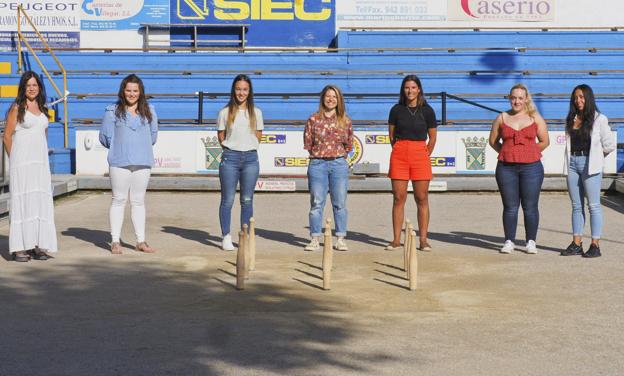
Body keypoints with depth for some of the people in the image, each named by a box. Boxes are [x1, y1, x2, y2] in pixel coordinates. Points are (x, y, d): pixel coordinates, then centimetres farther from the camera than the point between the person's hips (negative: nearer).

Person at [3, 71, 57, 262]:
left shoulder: (42, 109, 16)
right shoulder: (17, 108, -1)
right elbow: (7, 136, -1)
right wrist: (15, 160, 0)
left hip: (41, 161, 6)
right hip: (22, 163, -6)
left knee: (42, 202, 3)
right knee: (22, 201, -6)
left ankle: (38, 245, 9)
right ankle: (19, 247, -3)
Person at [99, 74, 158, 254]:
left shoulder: (149, 111, 11)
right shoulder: (113, 111, 1)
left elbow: (153, 135, 18)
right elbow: (105, 136, 2)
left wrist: (142, 148, 11)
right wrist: (118, 149, 8)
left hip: (143, 163, 3)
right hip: (119, 163, -3)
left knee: (138, 201, 7)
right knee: (119, 200, 0)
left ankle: (141, 241, 11)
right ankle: (115, 241, 5)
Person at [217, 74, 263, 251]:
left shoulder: (256, 112, 9)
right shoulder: (225, 112, 3)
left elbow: (258, 136, 14)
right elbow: (221, 136, 9)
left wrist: (247, 148, 5)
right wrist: (232, 148, 3)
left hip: (250, 158, 2)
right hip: (230, 157, -2)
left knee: (247, 201, 4)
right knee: (227, 200, -1)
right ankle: (226, 237, 6)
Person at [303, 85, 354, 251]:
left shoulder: (345, 121, 6)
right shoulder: (313, 119, 4)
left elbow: (349, 145, 13)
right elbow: (307, 143, 7)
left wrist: (338, 155, 8)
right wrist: (319, 154, 5)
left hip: (339, 164, 1)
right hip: (317, 164, -1)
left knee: (340, 203, 2)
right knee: (316, 203, 0)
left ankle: (341, 239, 9)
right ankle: (315, 239, 5)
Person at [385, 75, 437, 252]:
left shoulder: (427, 111, 3)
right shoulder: (397, 110, 5)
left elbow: (433, 137, 9)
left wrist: (425, 156, 8)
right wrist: (400, 151, 12)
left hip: (420, 154, 0)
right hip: (399, 154, 1)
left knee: (422, 199, 0)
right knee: (398, 198, -1)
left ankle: (423, 240, 4)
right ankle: (396, 239, 4)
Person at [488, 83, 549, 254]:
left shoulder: (535, 117, 7)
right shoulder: (502, 118, 9)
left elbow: (544, 142, 11)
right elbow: (493, 141, 16)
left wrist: (528, 152, 10)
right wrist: (508, 153, 9)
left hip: (531, 168, -1)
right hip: (506, 168, 1)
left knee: (530, 207, 1)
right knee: (510, 207, 3)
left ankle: (531, 242, 10)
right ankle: (509, 241, 11)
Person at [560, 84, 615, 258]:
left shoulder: (599, 119, -4)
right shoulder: (571, 120, 12)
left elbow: (609, 145, -2)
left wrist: (593, 153, 8)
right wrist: (574, 156, 7)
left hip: (590, 165, -5)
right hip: (573, 163, 5)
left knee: (593, 205, -2)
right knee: (576, 206, 8)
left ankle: (595, 245, 0)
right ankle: (576, 243, 12)